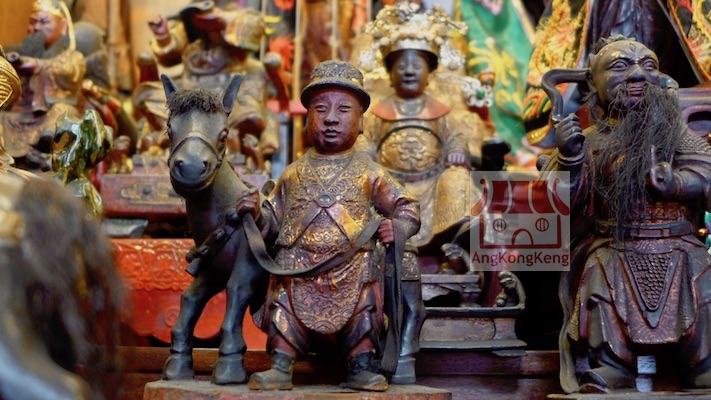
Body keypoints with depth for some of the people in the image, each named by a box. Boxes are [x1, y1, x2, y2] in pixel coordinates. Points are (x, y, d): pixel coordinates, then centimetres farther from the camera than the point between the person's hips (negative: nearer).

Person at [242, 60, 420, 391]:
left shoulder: (369, 173, 8)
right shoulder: (294, 174, 13)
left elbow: (408, 207, 11)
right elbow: (274, 221, 17)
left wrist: (397, 228, -9)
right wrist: (257, 213, -4)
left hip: (352, 270, -1)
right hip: (297, 270, 1)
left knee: (362, 314, -5)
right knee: (286, 312, -6)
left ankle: (360, 368, 8)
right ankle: (280, 368, 2)